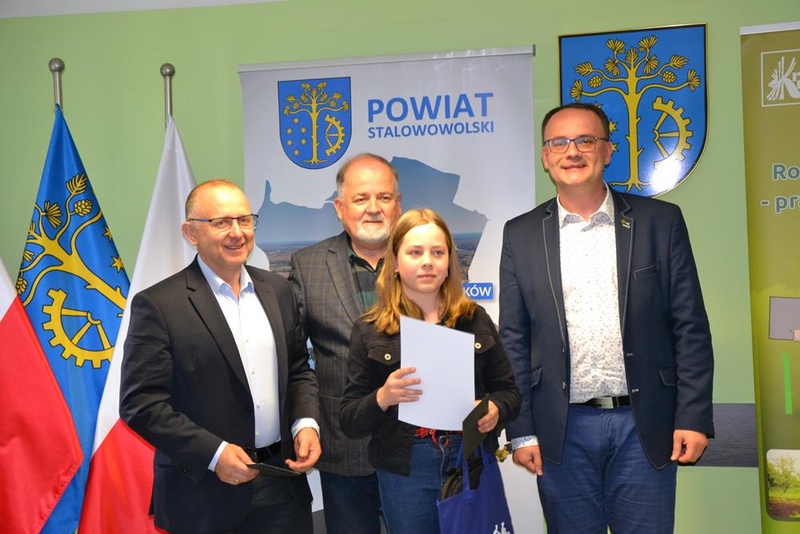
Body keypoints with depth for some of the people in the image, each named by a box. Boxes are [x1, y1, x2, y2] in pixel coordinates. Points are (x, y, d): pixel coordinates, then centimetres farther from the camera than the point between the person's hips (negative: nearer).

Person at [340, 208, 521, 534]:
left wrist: (496, 410, -13)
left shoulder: (475, 319, 4)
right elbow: (349, 421, -2)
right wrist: (382, 398, -22)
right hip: (405, 470, -1)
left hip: (472, 462, 2)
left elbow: (508, 390, 9)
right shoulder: (370, 331, -1)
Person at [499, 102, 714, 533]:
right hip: (562, 431, 1)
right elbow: (513, 339, 5)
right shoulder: (521, 235, 5)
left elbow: (690, 327, 1)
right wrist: (521, 430, 1)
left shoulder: (660, 221, 2)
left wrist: (694, 417, -5)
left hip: (644, 426, 0)